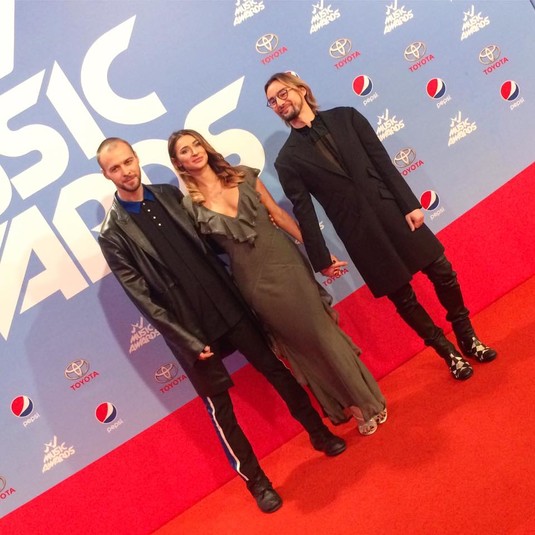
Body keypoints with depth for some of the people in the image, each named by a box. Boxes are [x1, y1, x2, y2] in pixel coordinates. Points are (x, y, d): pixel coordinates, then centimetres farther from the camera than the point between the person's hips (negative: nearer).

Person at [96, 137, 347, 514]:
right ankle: (256, 480, 25)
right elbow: (143, 299, -11)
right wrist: (189, 341, -13)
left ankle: (320, 434, 33)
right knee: (220, 406, 8)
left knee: (277, 369, 13)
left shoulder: (170, 195, 3)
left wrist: (233, 289, 8)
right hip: (190, 329, -4)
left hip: (228, 306, 4)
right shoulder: (113, 235, -10)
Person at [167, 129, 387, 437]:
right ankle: (349, 405, 29)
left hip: (287, 263, 1)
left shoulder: (244, 175, 0)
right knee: (301, 344, 10)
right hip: (255, 282, -1)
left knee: (323, 332, 7)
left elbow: (279, 214, 3)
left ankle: (367, 401, 25)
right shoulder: (189, 206, -6)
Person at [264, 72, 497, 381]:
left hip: (394, 213, 2)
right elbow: (304, 212, -2)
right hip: (361, 235, -2)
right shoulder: (287, 161, 0)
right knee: (403, 299, 7)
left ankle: (468, 337, 31)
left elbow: (382, 161, 0)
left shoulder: (345, 117, 4)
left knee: (443, 274, 7)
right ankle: (448, 352, 28)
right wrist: (320, 258, -4)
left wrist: (409, 204, -6)